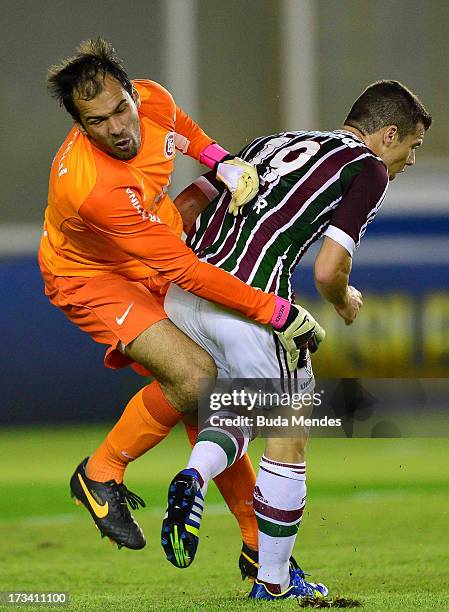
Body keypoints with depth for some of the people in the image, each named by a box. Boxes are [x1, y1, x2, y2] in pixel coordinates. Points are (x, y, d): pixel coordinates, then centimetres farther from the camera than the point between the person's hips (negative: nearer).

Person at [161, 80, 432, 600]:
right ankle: (273, 582, 18)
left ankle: (195, 477, -5)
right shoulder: (367, 168, 4)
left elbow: (184, 205, 22)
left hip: (183, 293, 7)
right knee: (288, 437, 12)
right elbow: (328, 271, -4)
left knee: (237, 412, 26)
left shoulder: (270, 144, 25)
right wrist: (346, 303, 17)